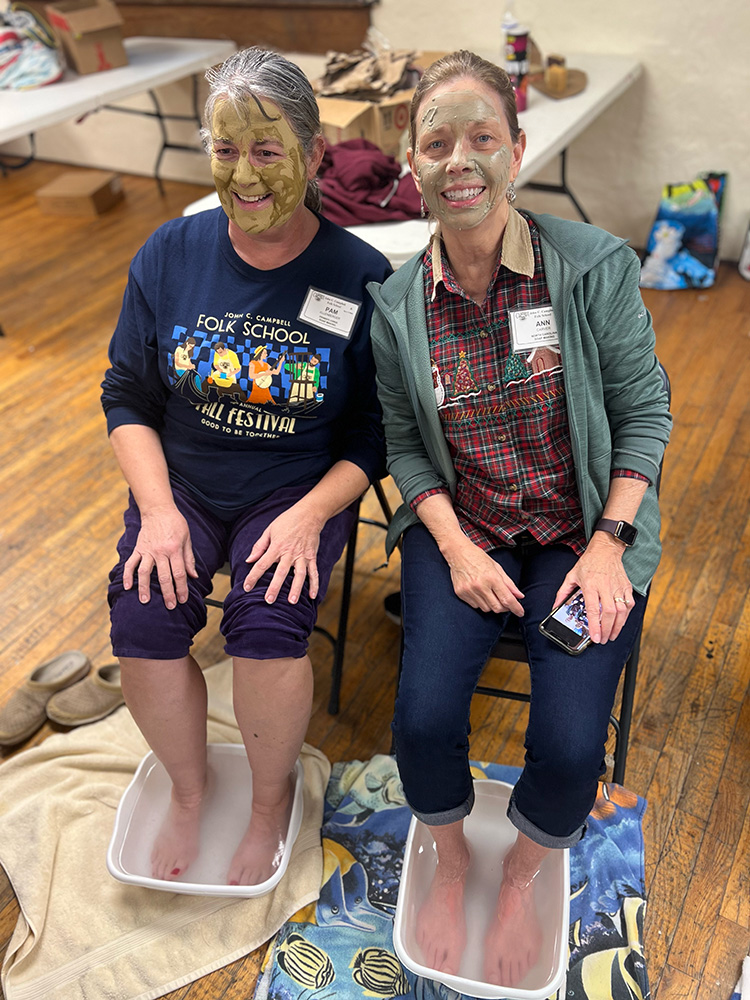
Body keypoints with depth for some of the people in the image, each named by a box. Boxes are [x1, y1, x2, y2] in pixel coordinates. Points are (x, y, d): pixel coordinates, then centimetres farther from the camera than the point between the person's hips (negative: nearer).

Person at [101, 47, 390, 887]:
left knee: (267, 626, -26)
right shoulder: (170, 254, -2)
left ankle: (272, 799, 7)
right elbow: (126, 397, 2)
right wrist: (157, 510, -11)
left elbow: (375, 432, -6)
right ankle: (187, 787, 12)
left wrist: (309, 515, -20)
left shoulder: (361, 279, -10)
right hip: (182, 480, 3)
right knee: (142, 625, -20)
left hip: (302, 490, -2)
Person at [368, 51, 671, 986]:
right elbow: (403, 442, 3)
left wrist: (609, 543, -12)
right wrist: (456, 546, -11)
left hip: (583, 529, -1)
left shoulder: (595, 267, -11)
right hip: (460, 527, 2)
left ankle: (522, 875, 22)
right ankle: (449, 859, 19)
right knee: (424, 714, -18)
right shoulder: (396, 304, -5)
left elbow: (643, 410, -4)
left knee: (570, 744, -16)